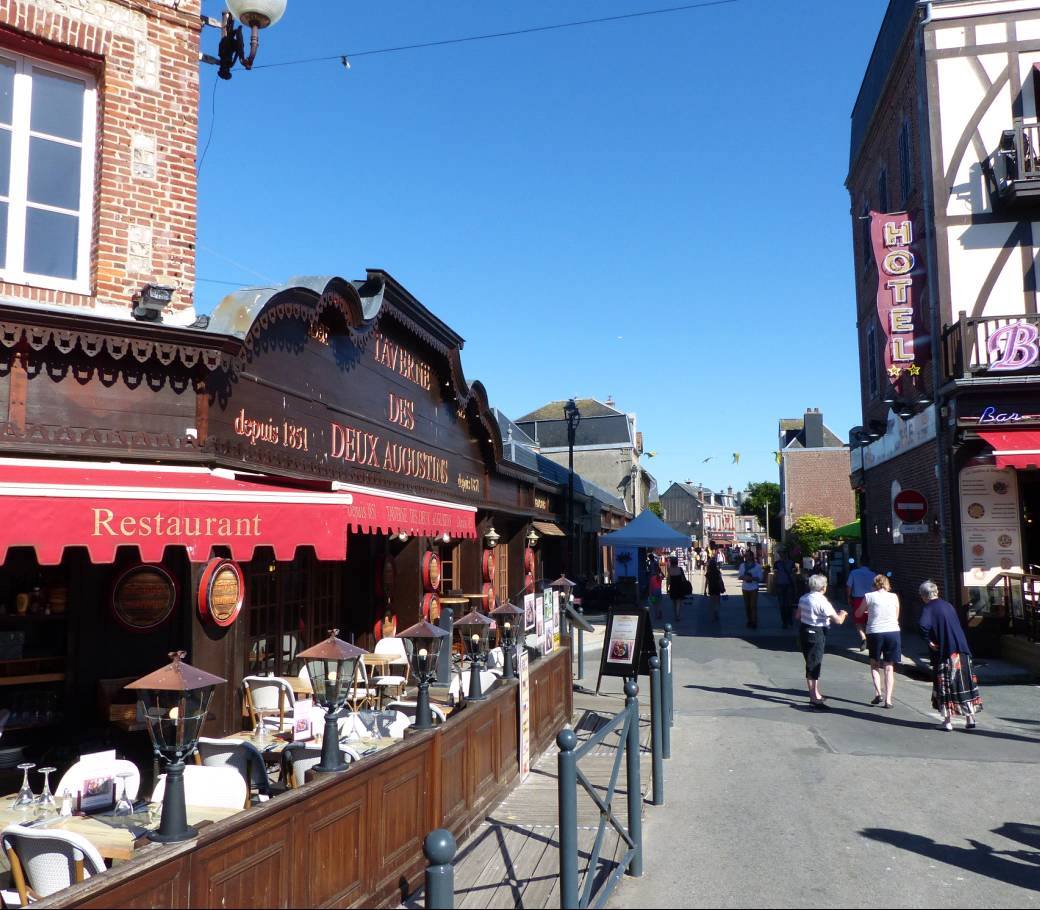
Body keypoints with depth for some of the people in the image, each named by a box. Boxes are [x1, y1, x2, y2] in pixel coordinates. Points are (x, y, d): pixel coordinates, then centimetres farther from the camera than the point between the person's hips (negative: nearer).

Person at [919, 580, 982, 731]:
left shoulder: (928, 608, -9)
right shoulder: (948, 606, 10)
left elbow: (924, 625, -28)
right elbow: (957, 626, 18)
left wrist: (929, 641, -15)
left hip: (943, 652, -5)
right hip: (960, 650, 5)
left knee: (945, 687, 5)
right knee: (965, 684, 11)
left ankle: (948, 721, 7)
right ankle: (970, 719, 14)